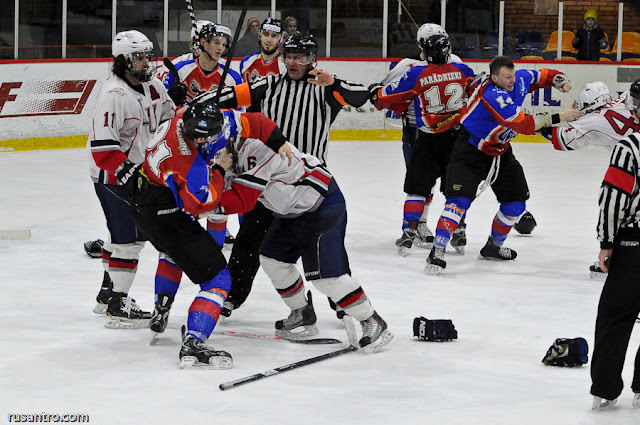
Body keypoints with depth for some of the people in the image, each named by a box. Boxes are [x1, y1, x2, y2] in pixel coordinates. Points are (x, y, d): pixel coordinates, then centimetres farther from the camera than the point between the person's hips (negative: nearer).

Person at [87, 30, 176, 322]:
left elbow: (169, 118, 22)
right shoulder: (113, 94, -23)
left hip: (141, 170, 9)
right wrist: (125, 173, -30)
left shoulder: (154, 87, 4)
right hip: (112, 176, -9)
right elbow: (102, 144, -28)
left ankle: (108, 294, 31)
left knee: (124, 232, 18)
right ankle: (117, 303, -3)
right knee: (128, 238, -10)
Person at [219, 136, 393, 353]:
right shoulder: (240, 150, 1)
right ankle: (303, 317, 25)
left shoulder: (258, 148, -30)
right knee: (272, 258, 10)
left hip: (323, 204, -11)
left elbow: (243, 198, -35)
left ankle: (373, 323, -6)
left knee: (323, 272, -16)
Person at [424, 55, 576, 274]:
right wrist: (558, 118, -32)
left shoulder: (519, 80, -7)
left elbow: (540, 76, 15)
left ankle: (494, 246, 30)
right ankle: (437, 251, -21)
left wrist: (559, 80, -6)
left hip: (500, 150, 8)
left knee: (516, 200, 11)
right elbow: (524, 125, -33)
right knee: (460, 198, -21)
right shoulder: (493, 96, -32)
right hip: (471, 148, -8)